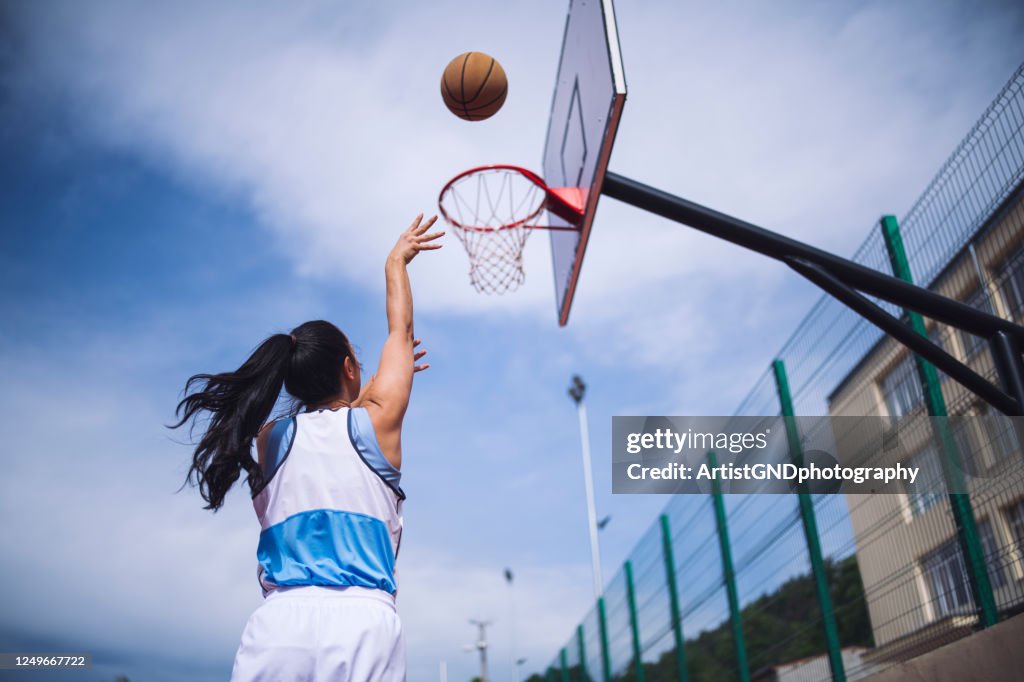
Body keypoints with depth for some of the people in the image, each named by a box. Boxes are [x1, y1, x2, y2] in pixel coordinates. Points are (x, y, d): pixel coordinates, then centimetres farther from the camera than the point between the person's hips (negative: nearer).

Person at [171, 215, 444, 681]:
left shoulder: (268, 439, 13)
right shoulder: (377, 420, 7)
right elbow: (401, 331, 22)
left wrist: (373, 383, 48)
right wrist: (396, 262, 36)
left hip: (278, 624, 3)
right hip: (361, 623, -2)